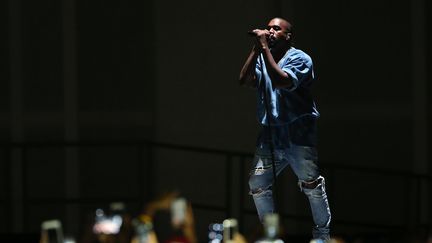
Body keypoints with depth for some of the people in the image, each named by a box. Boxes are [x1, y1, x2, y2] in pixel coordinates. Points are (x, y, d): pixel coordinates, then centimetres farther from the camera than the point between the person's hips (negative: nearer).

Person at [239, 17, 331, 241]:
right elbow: (245, 80, -4)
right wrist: (256, 48, -9)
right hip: (270, 134, 6)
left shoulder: (299, 58, -6)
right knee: (257, 183, 3)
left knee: (311, 184, -5)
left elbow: (280, 81, -23)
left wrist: (265, 48, -21)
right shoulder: (262, 59, 13)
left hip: (298, 135, -6)